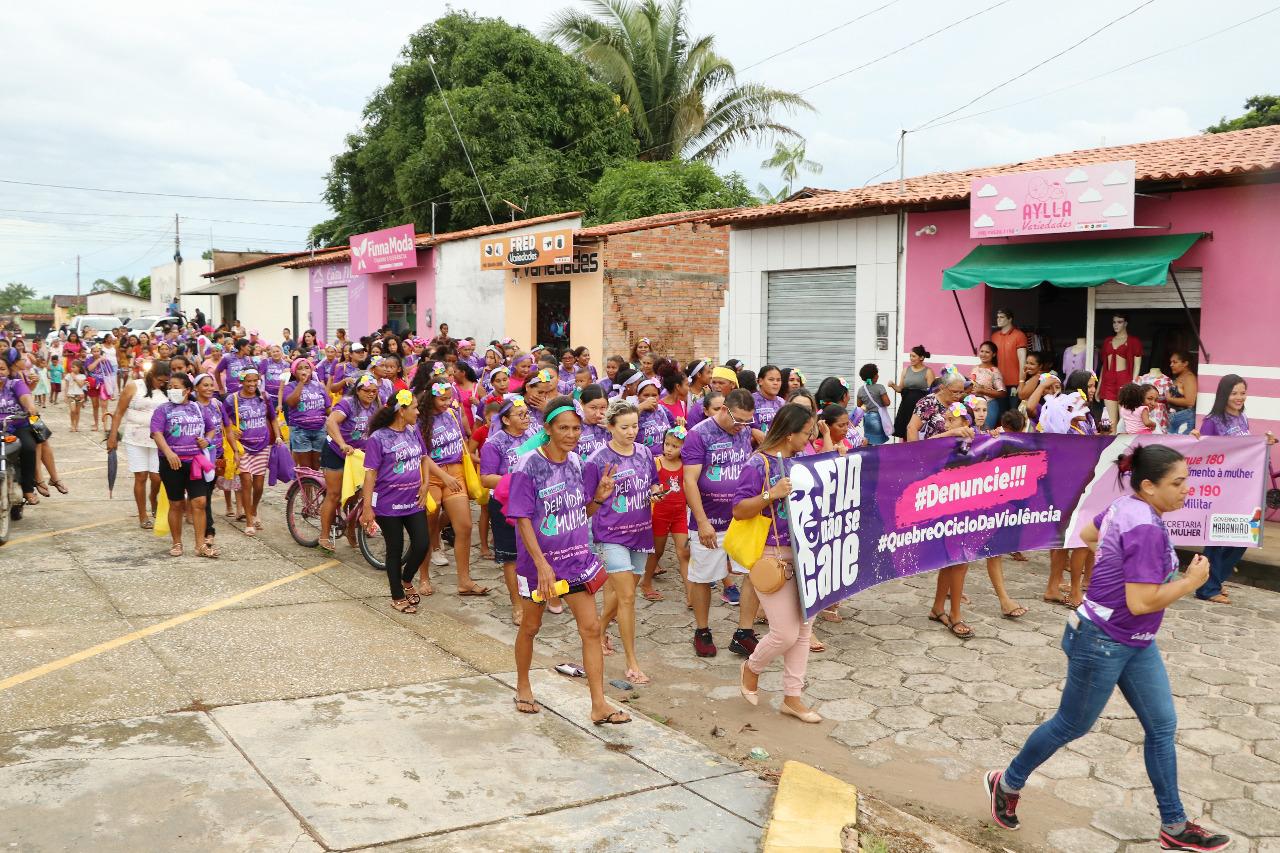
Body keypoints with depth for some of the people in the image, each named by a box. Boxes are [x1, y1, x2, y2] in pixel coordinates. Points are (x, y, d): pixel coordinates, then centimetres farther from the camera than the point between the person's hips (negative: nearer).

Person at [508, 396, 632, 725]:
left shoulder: (576, 462, 1)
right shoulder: (528, 466, -16)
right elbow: (523, 520, -17)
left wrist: (599, 497, -10)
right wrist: (542, 564, -23)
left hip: (577, 556, 4)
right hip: (538, 560, -4)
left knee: (591, 628, -1)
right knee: (530, 627, 15)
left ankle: (599, 706, 3)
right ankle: (523, 688, 39)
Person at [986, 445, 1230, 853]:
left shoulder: (1126, 507, -1)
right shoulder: (1146, 529, -28)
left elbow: (1086, 534, 17)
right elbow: (1141, 603, -28)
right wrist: (1191, 581, -17)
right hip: (1102, 643, -9)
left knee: (1162, 726, 11)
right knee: (1072, 726, 9)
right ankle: (1007, 783, 30)